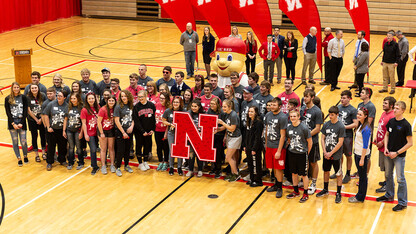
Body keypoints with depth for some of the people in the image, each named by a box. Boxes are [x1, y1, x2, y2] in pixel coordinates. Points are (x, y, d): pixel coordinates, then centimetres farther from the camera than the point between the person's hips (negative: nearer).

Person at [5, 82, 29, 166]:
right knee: (15, 142, 4)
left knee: (23, 142, -4)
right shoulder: (8, 99, 2)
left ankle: (25, 156, 21)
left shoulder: (23, 98, 1)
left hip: (21, 122, -1)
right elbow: (8, 113, 0)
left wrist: (21, 123, -10)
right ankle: (19, 159, 17)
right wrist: (13, 123, -10)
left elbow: (25, 112, -1)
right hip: (12, 123, 1)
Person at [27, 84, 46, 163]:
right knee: (34, 136, 5)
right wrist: (36, 120, -7)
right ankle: (36, 155, 16)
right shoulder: (28, 98, -11)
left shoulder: (43, 96, -8)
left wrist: (41, 119, -9)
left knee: (43, 136, 8)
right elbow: (28, 110, -8)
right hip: (32, 120, -1)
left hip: (42, 120, 1)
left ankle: (43, 153, 24)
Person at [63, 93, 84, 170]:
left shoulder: (81, 108, -7)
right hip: (69, 130, 4)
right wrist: (64, 130, 8)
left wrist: (81, 132, -11)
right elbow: (65, 119, 12)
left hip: (78, 130, -4)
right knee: (71, 147, 11)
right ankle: (70, 163, 20)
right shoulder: (69, 108, 5)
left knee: (78, 147, 3)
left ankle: (80, 163, 16)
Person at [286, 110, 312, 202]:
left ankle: (305, 194, 16)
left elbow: (310, 141, -8)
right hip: (292, 153, 5)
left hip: (302, 154, -5)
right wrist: (291, 148, 11)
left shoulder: (304, 128, -16)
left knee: (304, 174, 3)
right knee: (294, 173, 16)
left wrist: (307, 153, -1)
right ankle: (296, 191, 31)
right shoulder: (288, 127, -1)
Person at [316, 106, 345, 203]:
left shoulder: (341, 126, -14)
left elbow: (340, 142, -15)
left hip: (336, 155, -5)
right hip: (326, 154, 5)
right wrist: (325, 151, -6)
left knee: (338, 174, 3)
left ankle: (338, 193, 13)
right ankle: (325, 190, 34)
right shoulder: (326, 124, 0)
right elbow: (322, 138, 4)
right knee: (326, 171, 17)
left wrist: (331, 153, -15)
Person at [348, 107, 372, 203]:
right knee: (361, 175, 18)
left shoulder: (366, 129, -22)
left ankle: (360, 197, 15)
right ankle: (359, 195, 29)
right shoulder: (360, 125, 6)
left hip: (362, 155, -9)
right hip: (357, 153, 9)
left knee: (362, 176, 4)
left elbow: (365, 146, -21)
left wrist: (362, 159, -19)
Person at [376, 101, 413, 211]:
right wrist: (386, 148, -2)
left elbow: (410, 143, -15)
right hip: (388, 154, 6)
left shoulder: (406, 125, -17)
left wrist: (396, 153, -16)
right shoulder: (391, 121, 0)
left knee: (400, 179, 1)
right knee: (388, 175, 19)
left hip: (399, 156, -6)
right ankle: (389, 195, 39)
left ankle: (402, 202, 11)